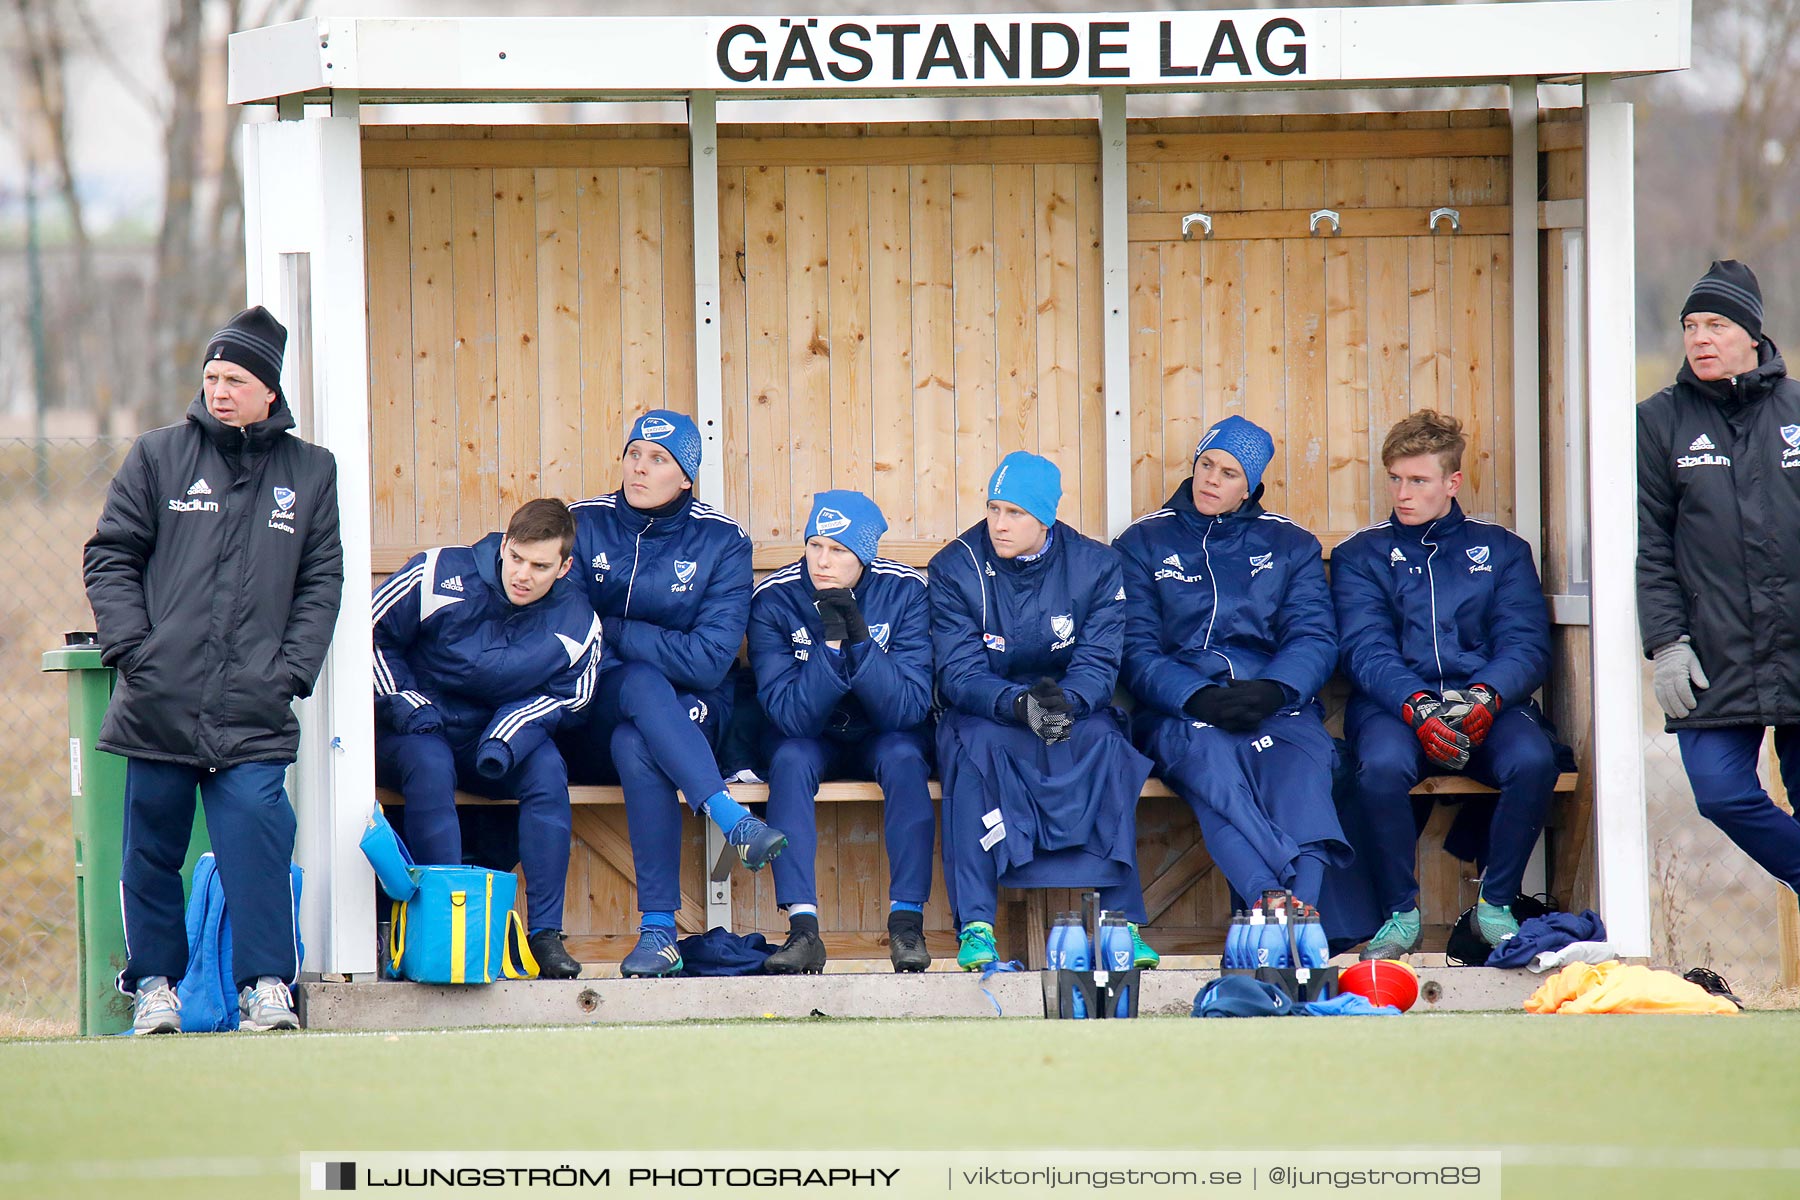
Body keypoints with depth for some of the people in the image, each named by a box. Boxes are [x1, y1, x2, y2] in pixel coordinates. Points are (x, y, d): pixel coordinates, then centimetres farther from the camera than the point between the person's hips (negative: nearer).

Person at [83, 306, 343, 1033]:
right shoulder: (159, 458, 6)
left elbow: (321, 583, 11)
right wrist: (132, 648, -6)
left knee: (257, 832, -13)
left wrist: (291, 670, -1)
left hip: (253, 713, 0)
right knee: (151, 849, 6)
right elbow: (109, 558, 6)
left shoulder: (309, 473, 11)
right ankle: (153, 983, 19)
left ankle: (268, 983, -5)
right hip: (157, 702, 0)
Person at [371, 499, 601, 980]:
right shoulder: (439, 576, -13)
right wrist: (404, 703, -15)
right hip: (415, 735, -2)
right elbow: (371, 635, -4)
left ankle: (545, 933, -26)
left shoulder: (576, 622, -6)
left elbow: (568, 696, 1)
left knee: (547, 768, -28)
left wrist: (507, 736, -17)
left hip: (492, 739, 2)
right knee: (429, 764, -37)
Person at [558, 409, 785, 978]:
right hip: (592, 714, 1)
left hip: (688, 713, 0)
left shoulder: (721, 541, -1)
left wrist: (610, 631, -11)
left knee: (635, 747, -37)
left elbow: (709, 659, -11)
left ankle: (659, 931, -42)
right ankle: (732, 822, -48)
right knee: (643, 681, -36)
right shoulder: (584, 524, 3)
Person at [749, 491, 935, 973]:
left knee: (904, 757, -32)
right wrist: (832, 644, -35)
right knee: (790, 759, -31)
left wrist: (859, 640, -35)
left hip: (883, 736, 0)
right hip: (812, 738, 0)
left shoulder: (904, 591, -17)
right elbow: (789, 715, -24)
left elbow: (910, 707, -24)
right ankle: (803, 929, -36)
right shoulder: (774, 599, -16)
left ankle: (907, 923, -30)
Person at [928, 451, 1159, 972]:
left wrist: (1065, 703, -34)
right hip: (983, 713, -1)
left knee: (1104, 744, -33)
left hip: (1074, 710, 1)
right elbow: (961, 674, -14)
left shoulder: (1095, 566, -3)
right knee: (977, 746, -36)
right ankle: (974, 926, -37)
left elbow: (1098, 663, -10)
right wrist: (1020, 705, -34)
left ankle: (1121, 920, -30)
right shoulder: (955, 570, -6)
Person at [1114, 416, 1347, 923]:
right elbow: (1135, 649, 5)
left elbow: (1314, 638, 7)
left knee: (1299, 764, -35)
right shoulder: (1144, 543, 16)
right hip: (1178, 710, -1)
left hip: (1275, 705, 1)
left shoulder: (1291, 546, 21)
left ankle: (1300, 912, -55)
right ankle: (1279, 899, -58)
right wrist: (1198, 697, -16)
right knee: (1208, 761, -38)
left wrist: (1273, 690, -16)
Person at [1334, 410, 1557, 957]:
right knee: (1382, 766, -36)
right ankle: (1401, 912, -17)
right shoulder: (1361, 555, 14)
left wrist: (1485, 697, -18)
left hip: (1487, 702, 1)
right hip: (1394, 705, -1)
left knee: (1533, 759, -32)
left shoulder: (1501, 550, 17)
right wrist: (1416, 706, -21)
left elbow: (1526, 644, 4)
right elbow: (1365, 649, -1)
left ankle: (1496, 903, -13)